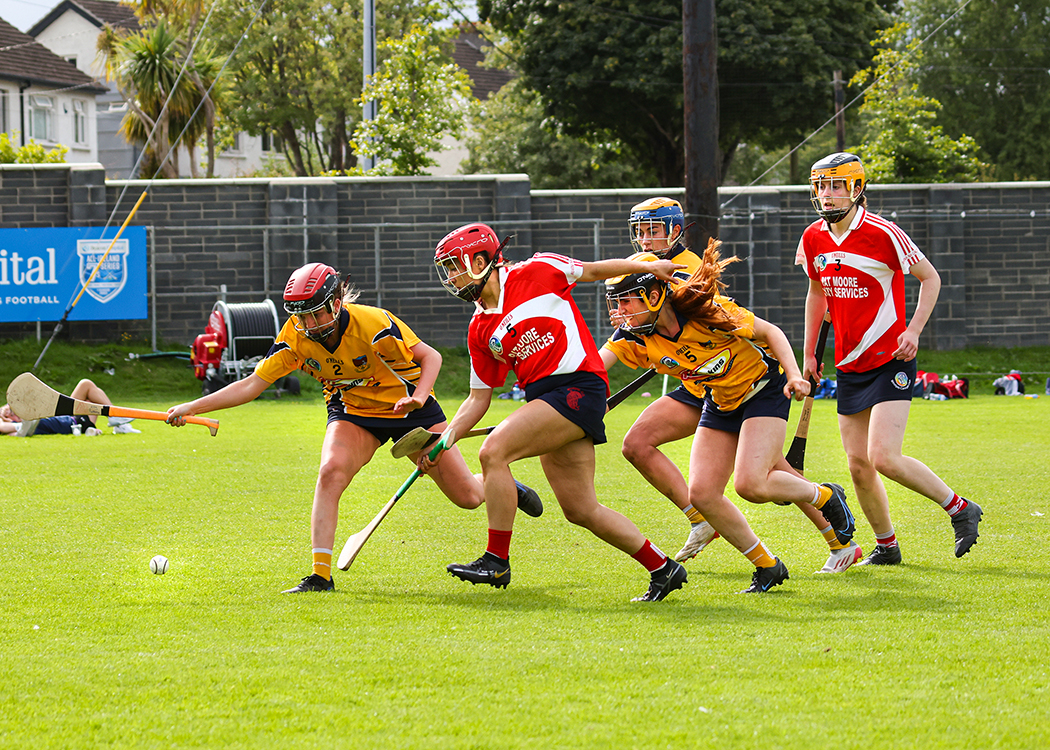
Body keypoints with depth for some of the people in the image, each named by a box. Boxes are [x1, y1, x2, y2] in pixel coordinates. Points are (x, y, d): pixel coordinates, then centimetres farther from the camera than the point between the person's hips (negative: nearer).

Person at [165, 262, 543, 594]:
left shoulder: (373, 323, -31)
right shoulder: (295, 338, -20)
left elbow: (430, 356, -19)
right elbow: (252, 385, -17)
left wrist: (419, 396, -37)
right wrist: (191, 408, -26)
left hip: (408, 407, -2)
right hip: (353, 412, 2)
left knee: (468, 496, 1)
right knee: (330, 472, -29)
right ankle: (321, 575, -24)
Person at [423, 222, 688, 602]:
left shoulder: (536, 273, -2)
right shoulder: (480, 331, 15)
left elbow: (592, 270, 11)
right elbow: (479, 398, 17)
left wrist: (649, 267, 10)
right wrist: (444, 440, 6)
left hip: (578, 386, -7)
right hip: (544, 397, 7)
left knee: (493, 451, -19)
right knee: (580, 510, 5)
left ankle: (497, 561, -13)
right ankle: (662, 568, 20)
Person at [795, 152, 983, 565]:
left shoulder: (882, 233, -14)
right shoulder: (813, 239, 4)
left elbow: (930, 278, -4)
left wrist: (914, 330, -15)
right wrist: (808, 354, 21)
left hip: (890, 361, -6)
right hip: (849, 366, 6)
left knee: (884, 458, -17)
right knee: (858, 464, 5)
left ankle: (961, 510, 1)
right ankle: (886, 546, 21)